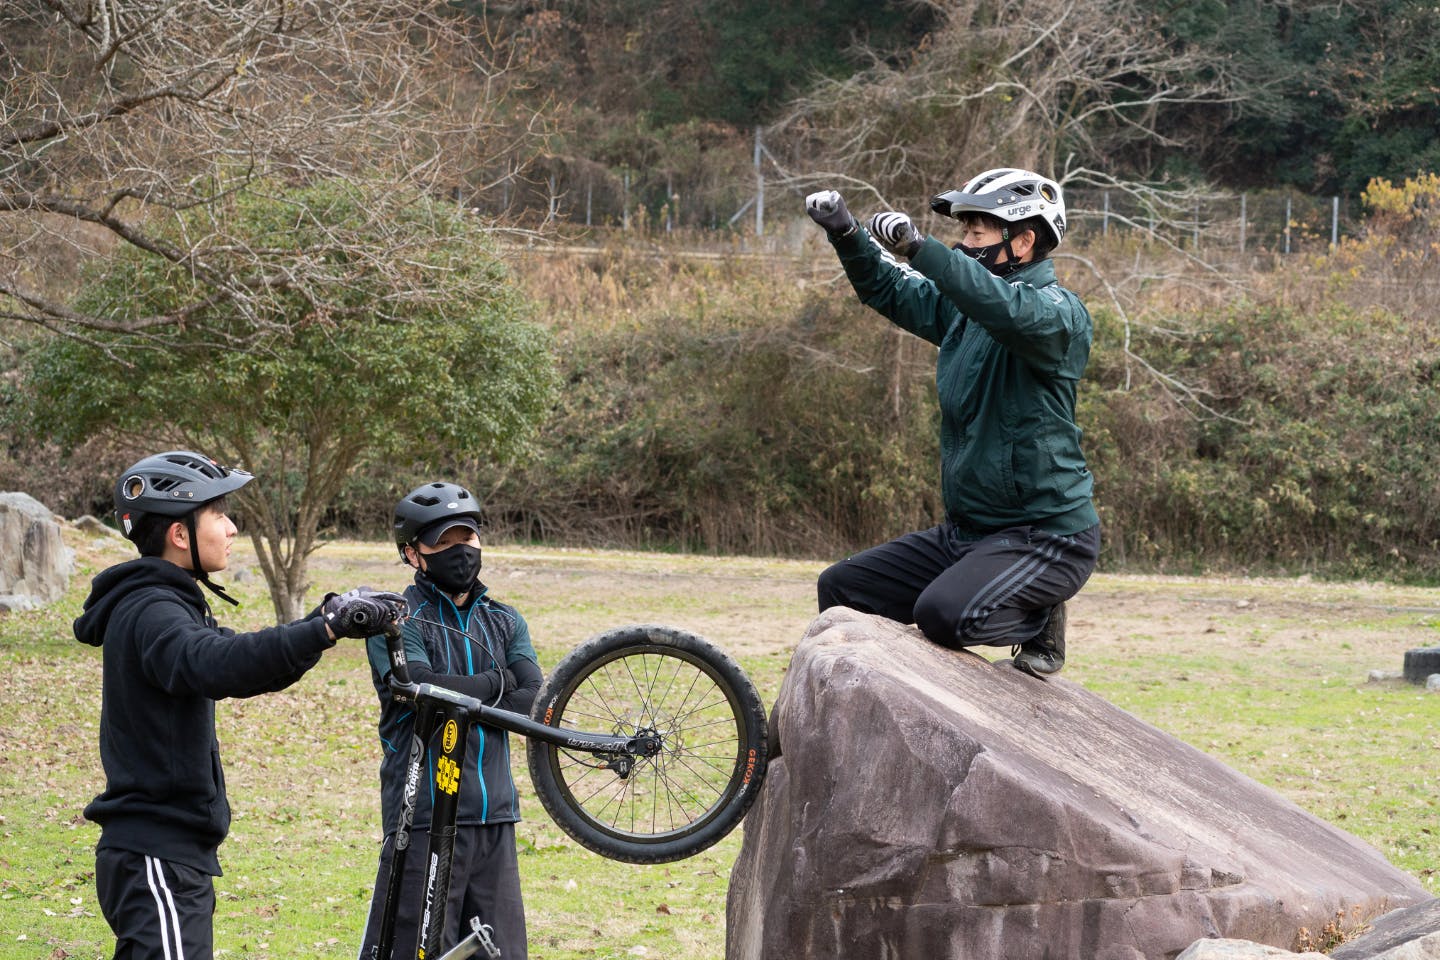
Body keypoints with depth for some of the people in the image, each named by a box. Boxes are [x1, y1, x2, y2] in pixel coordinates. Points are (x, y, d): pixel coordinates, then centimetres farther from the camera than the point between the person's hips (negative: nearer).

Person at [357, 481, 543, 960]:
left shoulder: (505, 621, 16)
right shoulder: (397, 619, 0)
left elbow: (533, 699, 1)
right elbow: (422, 688, -18)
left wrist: (458, 697, -10)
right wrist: (497, 681, -3)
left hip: (495, 817, 6)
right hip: (425, 816, -5)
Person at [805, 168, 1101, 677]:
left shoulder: (1059, 311, -14)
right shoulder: (962, 308, 11)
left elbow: (1012, 310, -36)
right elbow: (888, 290, 15)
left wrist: (918, 248, -44)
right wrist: (845, 234, -5)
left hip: (1044, 537, -8)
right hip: (966, 532, 8)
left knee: (945, 613, -31)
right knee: (840, 589, 3)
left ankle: (1039, 619, -2)